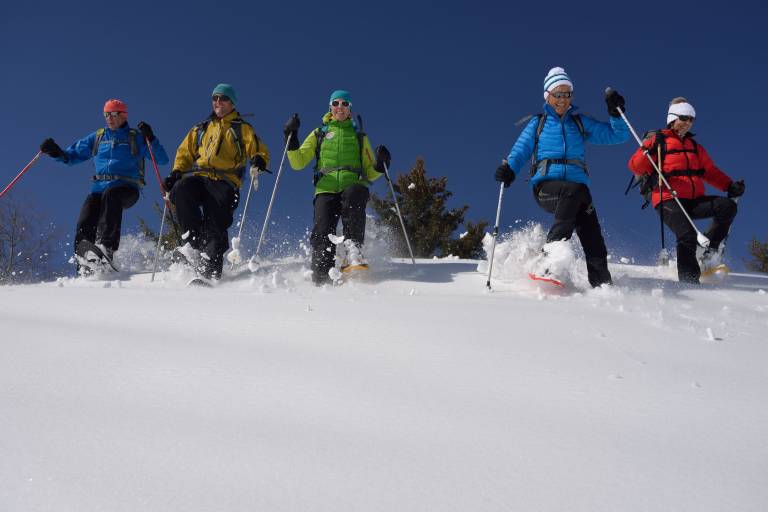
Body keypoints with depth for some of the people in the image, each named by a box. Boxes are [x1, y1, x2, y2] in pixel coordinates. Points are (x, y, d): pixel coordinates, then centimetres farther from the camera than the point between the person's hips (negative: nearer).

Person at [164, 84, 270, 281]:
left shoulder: (242, 129, 18)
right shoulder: (201, 129, 28)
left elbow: (260, 151, 9)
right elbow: (185, 153, 29)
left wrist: (258, 162, -15)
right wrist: (176, 173, 9)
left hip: (225, 182, -3)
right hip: (198, 176, 3)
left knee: (215, 225, -20)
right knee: (181, 189, -32)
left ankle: (210, 271, -24)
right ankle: (194, 241, -32)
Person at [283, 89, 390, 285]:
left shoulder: (359, 136, 24)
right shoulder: (319, 134, 23)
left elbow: (369, 173, 21)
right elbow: (298, 163, 14)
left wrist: (381, 164, 0)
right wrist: (291, 139, 1)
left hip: (353, 187, -1)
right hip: (326, 190, 1)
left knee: (354, 194, -38)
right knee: (323, 233, -22)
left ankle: (353, 251, -41)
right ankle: (321, 280, -22)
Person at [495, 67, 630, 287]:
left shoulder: (580, 123, 22)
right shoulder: (537, 124, 19)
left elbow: (617, 135, 21)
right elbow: (520, 151, 11)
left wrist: (615, 113, 3)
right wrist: (509, 168, -10)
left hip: (577, 186, 3)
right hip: (546, 186, -2)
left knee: (592, 232, -22)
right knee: (574, 191, -37)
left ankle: (601, 284, -24)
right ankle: (548, 256, -40)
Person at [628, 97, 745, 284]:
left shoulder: (695, 146, 25)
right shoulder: (658, 140, 5)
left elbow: (710, 172, 27)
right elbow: (636, 167, -3)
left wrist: (730, 186, 12)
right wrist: (648, 150, -21)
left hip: (693, 201, 6)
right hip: (669, 200, -6)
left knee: (727, 206, -17)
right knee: (687, 234, -27)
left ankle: (708, 252, -8)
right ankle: (689, 282, -24)